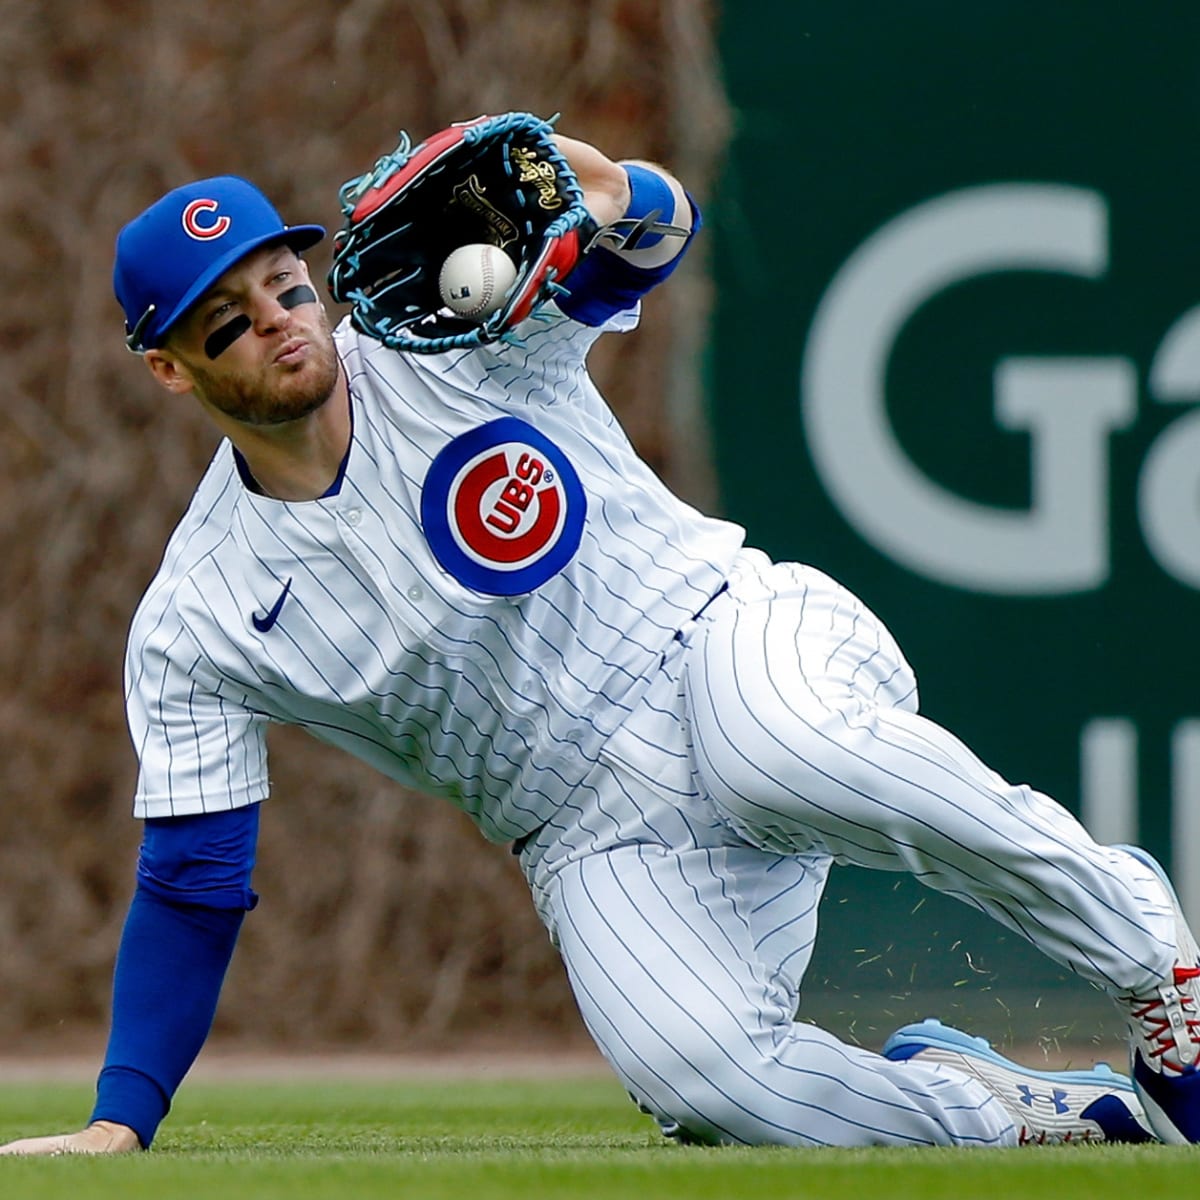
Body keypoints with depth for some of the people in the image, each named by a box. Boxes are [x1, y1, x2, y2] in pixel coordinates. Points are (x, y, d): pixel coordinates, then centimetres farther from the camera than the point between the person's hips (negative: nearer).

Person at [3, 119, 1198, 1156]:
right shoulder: (192, 629, 1)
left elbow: (655, 236, -5)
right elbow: (189, 885, 2)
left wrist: (616, 199, -30)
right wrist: (116, 1125, -7)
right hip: (599, 833, 1)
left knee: (779, 747, -40)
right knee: (691, 1069, -30)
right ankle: (1000, 1110, -5)